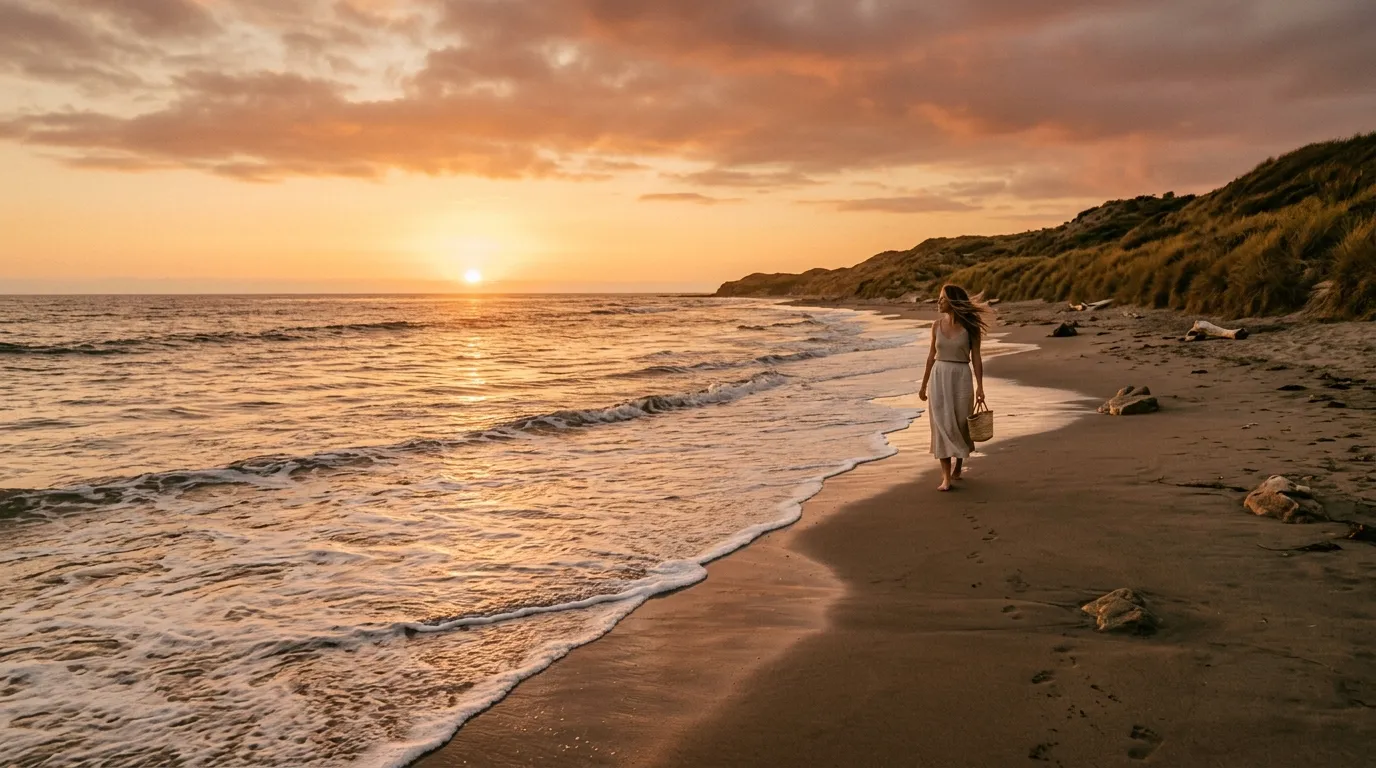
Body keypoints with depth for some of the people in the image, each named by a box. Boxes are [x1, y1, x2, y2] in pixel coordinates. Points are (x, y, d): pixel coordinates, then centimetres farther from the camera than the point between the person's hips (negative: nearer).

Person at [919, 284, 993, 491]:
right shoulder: (937, 325, 4)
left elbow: (976, 358, -4)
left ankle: (958, 465, 33)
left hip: (961, 377, -2)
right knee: (942, 425, -3)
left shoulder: (969, 327, -5)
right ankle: (946, 477, -2)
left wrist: (980, 386, -10)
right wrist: (924, 385, 13)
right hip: (939, 376, 2)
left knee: (960, 424, 8)